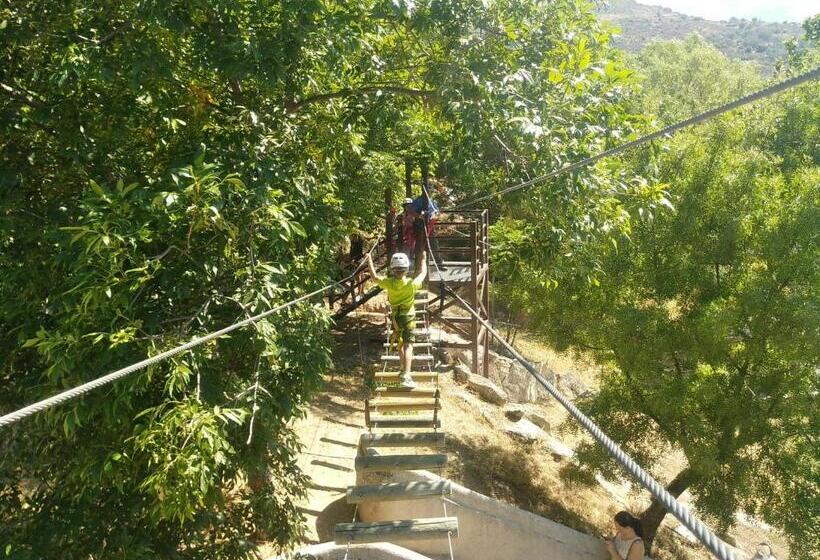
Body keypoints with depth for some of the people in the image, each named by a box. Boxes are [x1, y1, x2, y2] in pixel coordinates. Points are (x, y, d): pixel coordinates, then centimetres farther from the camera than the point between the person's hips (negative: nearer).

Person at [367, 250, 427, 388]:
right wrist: (423, 259, 16)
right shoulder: (412, 284, -20)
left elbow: (374, 277, 1)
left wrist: (369, 261, 13)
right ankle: (406, 376, -17)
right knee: (408, 346, -6)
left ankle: (404, 369, 32)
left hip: (395, 317, 3)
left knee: (400, 344, 21)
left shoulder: (389, 283, -17)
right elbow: (423, 273, -1)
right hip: (409, 317, -3)